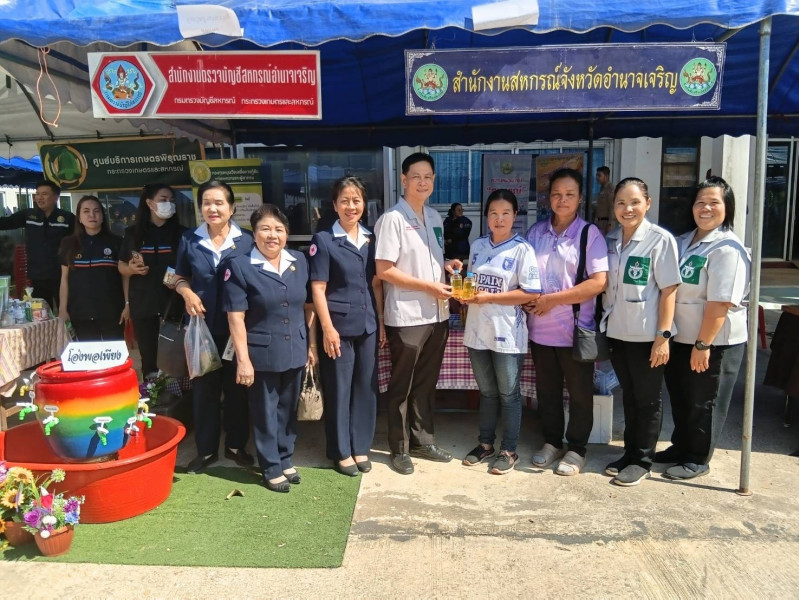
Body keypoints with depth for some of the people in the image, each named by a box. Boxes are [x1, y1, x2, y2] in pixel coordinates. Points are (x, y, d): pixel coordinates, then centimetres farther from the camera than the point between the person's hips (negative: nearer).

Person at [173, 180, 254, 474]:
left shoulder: (246, 240, -2)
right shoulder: (189, 239, 3)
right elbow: (180, 277, 12)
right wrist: (187, 293, -10)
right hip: (203, 325, 1)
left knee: (237, 386, 9)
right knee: (204, 387, 9)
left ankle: (236, 445, 26)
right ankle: (206, 449, 24)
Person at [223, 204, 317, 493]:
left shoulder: (300, 261, 3)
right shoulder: (239, 266, -10)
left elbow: (309, 307, 9)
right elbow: (236, 317, -12)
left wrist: (312, 345, 7)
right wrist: (243, 359, -15)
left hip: (295, 351, 4)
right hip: (262, 354, -4)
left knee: (289, 409, 17)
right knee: (265, 412, 9)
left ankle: (285, 460, 35)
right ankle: (271, 468, 25)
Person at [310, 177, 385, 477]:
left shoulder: (371, 239, 9)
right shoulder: (323, 240, -5)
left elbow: (376, 284, 12)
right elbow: (318, 288, -9)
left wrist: (381, 322, 8)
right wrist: (328, 328, -14)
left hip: (368, 325, 5)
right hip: (339, 326, -5)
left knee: (366, 386, 11)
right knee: (338, 389, 5)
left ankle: (360, 447, 26)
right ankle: (341, 452, 20)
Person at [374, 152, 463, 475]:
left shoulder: (434, 217, 12)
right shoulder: (392, 218, -11)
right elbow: (384, 271, -16)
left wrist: (446, 264, 0)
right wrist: (429, 287, -18)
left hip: (437, 314, 7)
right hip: (407, 316, -7)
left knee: (427, 383, 17)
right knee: (402, 386, 6)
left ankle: (423, 441, 31)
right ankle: (399, 449, 20)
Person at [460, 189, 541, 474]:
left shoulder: (522, 249, -9)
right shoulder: (477, 245, 8)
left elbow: (531, 293, -15)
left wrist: (489, 297, -19)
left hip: (506, 333, -5)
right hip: (478, 330, 5)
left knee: (508, 394, 8)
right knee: (486, 392, 18)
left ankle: (509, 450, 22)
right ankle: (485, 443, 32)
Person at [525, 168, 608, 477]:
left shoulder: (590, 234, -7)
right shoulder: (536, 232, 6)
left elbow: (599, 281, -15)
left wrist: (553, 299, -17)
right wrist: (528, 299, -6)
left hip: (575, 329, -4)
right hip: (540, 328, 4)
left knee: (579, 393, 10)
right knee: (546, 390, 16)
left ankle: (576, 448, 27)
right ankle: (551, 441, 34)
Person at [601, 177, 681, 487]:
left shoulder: (660, 239, -11)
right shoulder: (610, 239, 4)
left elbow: (669, 290, -12)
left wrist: (663, 335, -15)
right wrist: (602, 326, 6)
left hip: (646, 335, -5)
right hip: (616, 332, 5)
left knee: (647, 400, 9)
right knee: (628, 396, 17)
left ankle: (642, 461, 21)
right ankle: (630, 452, 30)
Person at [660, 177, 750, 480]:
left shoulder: (727, 248, -16)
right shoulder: (683, 242, 10)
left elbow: (720, 303, -22)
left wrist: (703, 344, -23)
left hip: (715, 342, -8)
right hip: (681, 339, 8)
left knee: (703, 403, 7)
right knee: (679, 398, 18)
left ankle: (698, 459, 23)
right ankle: (680, 447, 36)